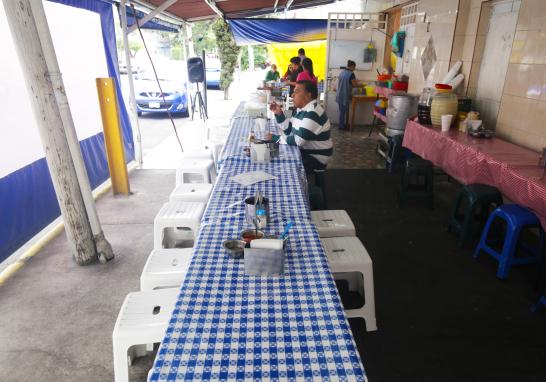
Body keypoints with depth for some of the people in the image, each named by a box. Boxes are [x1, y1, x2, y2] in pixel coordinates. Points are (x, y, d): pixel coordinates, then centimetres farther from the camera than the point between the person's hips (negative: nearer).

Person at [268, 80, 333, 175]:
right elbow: (288, 131, 11)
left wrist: (275, 138, -16)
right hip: (303, 150, 9)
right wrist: (279, 114, -1)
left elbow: (297, 141, -27)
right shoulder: (300, 109, 7)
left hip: (316, 157, -9)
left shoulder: (313, 113, -24)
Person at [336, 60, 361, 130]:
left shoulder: (342, 72, 8)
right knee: (343, 111, 3)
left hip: (339, 95, 7)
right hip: (345, 96, -7)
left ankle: (342, 124, 25)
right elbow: (355, 84, -12)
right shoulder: (351, 74, -15)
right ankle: (342, 126, 12)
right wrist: (359, 83, 10)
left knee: (341, 111, 16)